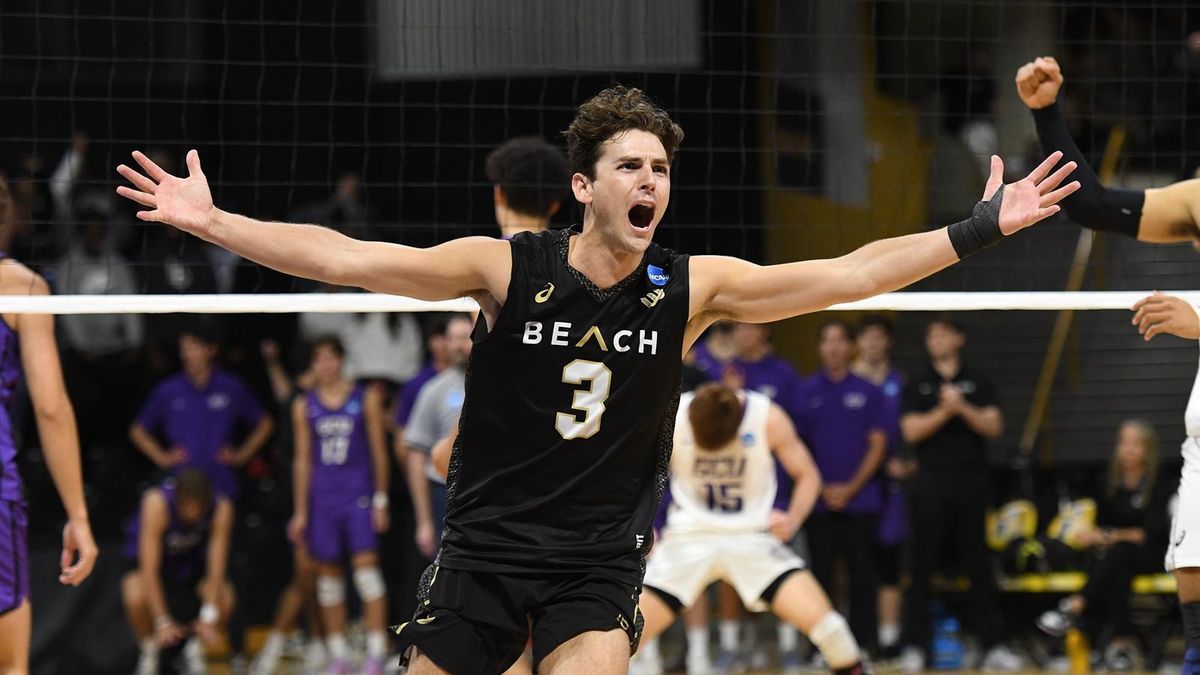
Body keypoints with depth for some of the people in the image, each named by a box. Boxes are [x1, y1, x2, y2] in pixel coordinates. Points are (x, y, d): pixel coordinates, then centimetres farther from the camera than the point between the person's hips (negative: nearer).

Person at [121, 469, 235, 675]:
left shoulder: (221, 508, -28)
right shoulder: (156, 502, -36)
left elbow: (216, 568, -27)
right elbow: (149, 569, -36)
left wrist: (209, 617, -35)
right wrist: (163, 621, -38)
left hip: (193, 558, 2)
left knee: (225, 600, -24)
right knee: (136, 598, -33)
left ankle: (195, 646, 7)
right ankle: (149, 651, -3)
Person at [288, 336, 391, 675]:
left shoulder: (366, 398, 2)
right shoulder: (305, 406, 7)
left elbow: (379, 451, 3)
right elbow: (303, 460, 9)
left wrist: (381, 499, -2)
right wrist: (301, 511, 6)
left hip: (359, 494, -3)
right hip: (322, 497, 3)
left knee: (367, 566, -11)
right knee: (328, 577, 5)